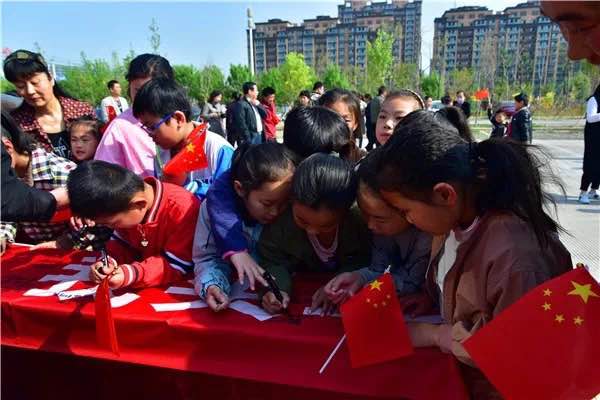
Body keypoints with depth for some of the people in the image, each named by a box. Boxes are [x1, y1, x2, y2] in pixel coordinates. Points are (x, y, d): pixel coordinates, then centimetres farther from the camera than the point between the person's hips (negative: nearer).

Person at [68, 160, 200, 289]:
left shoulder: (183, 209, -30)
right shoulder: (127, 200, -8)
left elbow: (177, 266, -24)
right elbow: (121, 244, 5)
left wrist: (130, 274, -36)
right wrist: (108, 263, -16)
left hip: (180, 285, -7)